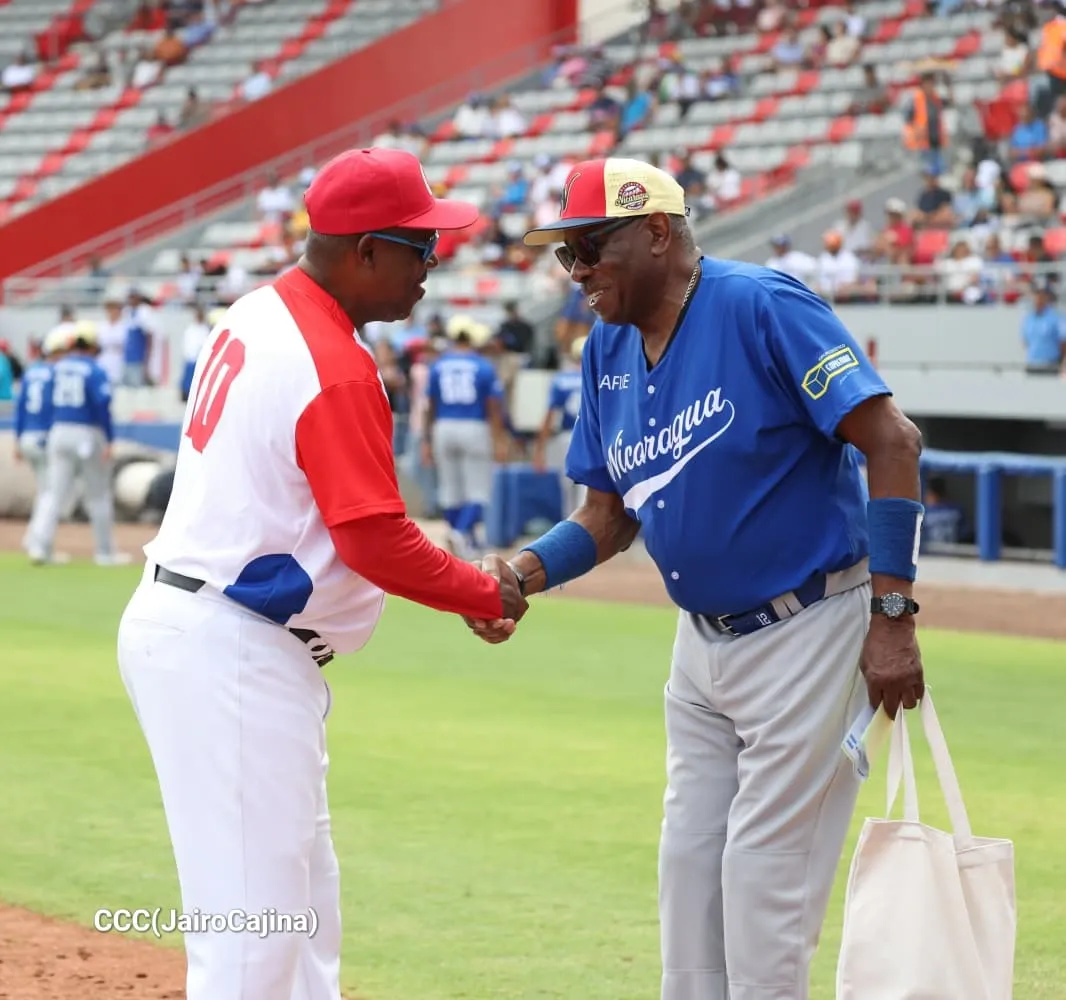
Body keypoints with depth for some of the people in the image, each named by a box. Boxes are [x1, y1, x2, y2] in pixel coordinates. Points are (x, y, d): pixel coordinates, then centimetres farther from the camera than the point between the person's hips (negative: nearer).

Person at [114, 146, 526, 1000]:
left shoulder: (257, 315, 9)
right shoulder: (339, 371, -20)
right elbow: (374, 540, -21)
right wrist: (486, 595, -5)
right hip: (234, 658, -10)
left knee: (303, 906, 19)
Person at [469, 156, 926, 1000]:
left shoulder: (762, 306, -19)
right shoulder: (607, 353, 4)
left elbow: (892, 442, -22)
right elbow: (609, 515, 11)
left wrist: (892, 616, -25)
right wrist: (522, 575, -9)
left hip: (812, 630, -8)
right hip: (706, 639, 8)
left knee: (764, 869, -5)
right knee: (689, 864, 12)